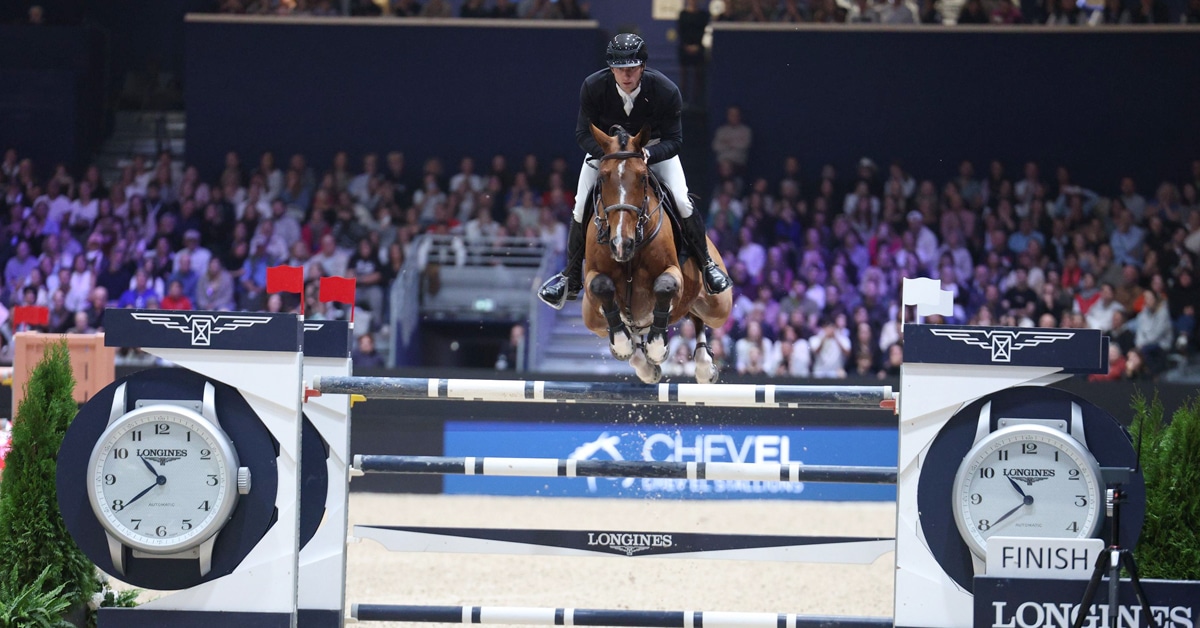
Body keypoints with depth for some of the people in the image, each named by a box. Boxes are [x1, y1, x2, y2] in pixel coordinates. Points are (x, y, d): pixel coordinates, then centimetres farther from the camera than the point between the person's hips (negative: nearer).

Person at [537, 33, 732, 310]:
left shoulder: (666, 90, -30)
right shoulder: (592, 87, -28)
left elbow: (674, 140, -24)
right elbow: (583, 133, -20)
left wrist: (648, 154, -45)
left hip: (653, 146, -1)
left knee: (682, 202, -14)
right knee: (581, 206, -10)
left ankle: (706, 264, 9)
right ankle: (571, 278, 6)